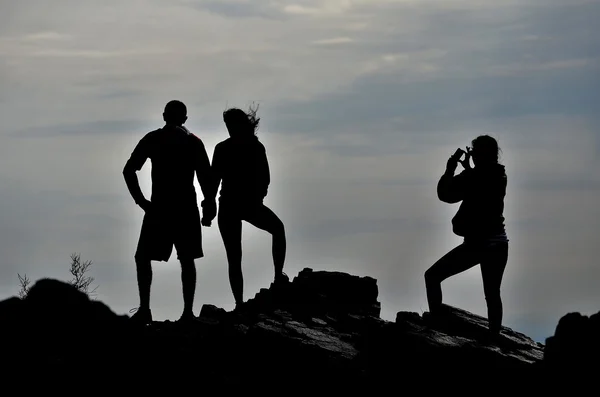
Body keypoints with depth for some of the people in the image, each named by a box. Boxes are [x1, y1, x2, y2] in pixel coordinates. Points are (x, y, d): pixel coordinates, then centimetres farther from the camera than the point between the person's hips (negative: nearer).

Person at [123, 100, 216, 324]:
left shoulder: (152, 139, 2)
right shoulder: (193, 142, 5)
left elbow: (129, 170, -4)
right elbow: (205, 176, -1)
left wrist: (141, 200, 0)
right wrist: (209, 204, 8)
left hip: (159, 207, -2)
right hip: (186, 208, 2)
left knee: (143, 257, 6)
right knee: (187, 260, 9)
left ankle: (145, 309, -6)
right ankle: (188, 312, 2)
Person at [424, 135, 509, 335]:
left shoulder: (474, 176, -14)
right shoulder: (498, 176, 7)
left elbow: (445, 194, -8)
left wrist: (451, 168, 1)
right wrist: (467, 168, 21)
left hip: (477, 244, -7)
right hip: (498, 244, 7)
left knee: (433, 276, 3)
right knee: (492, 294, 15)